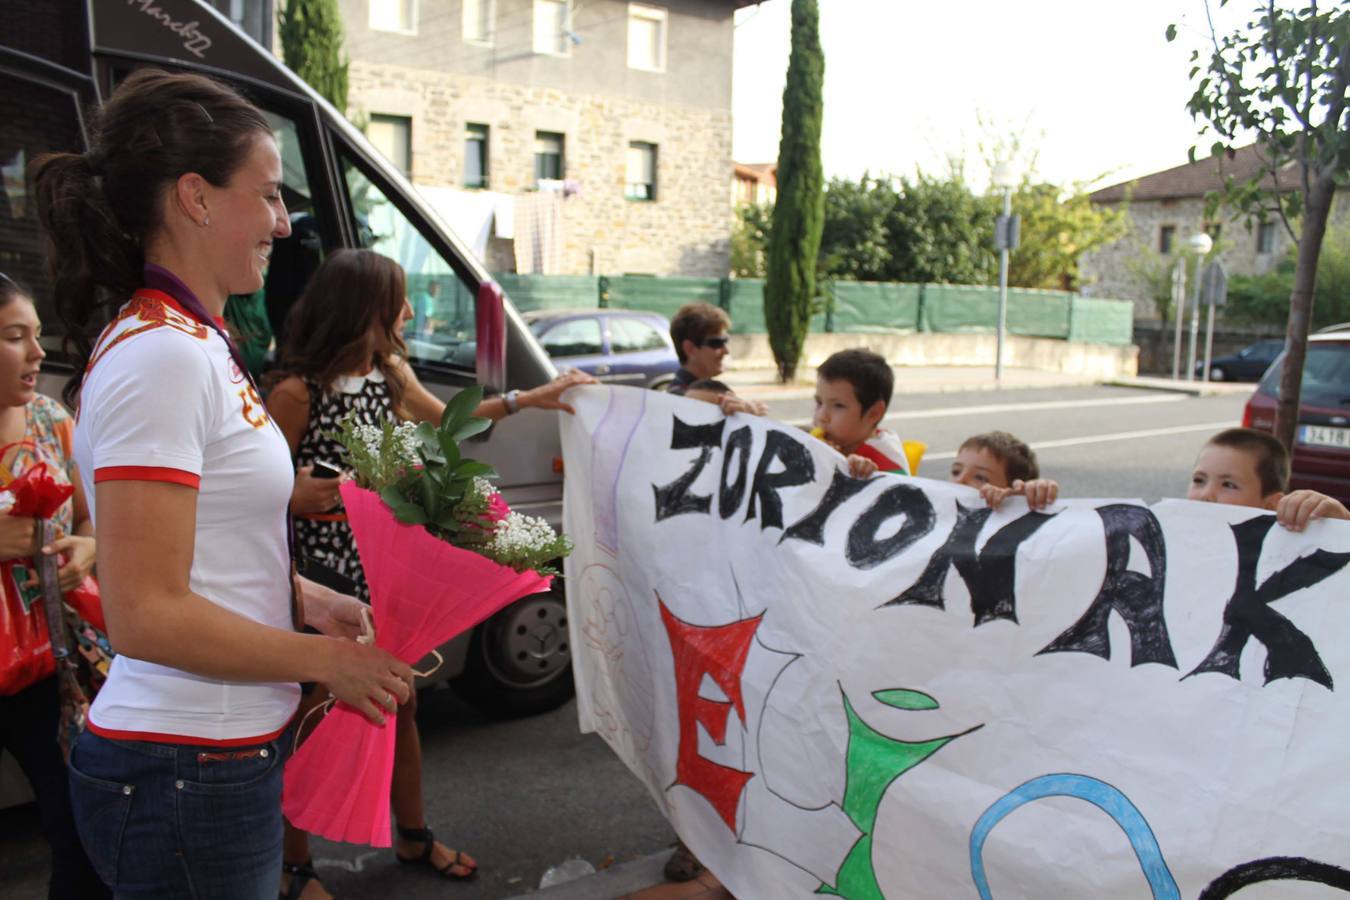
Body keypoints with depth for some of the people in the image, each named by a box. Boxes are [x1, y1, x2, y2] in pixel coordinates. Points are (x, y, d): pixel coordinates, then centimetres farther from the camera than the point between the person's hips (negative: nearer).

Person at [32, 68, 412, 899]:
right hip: (187, 775, -9)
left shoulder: (194, 345, 8)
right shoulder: (160, 355, -20)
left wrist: (311, 602, 3)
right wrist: (327, 658, -14)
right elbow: (146, 614, -23)